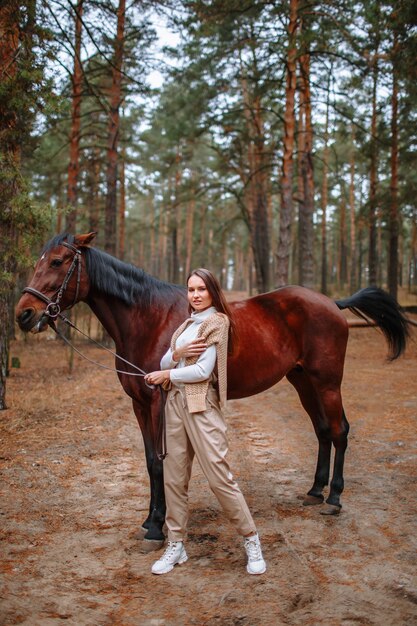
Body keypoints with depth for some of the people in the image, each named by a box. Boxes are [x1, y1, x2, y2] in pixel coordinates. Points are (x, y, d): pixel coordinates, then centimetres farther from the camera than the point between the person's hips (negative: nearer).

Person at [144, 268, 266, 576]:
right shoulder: (186, 325, 16)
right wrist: (177, 353, -12)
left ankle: (251, 540, 11)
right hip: (175, 403, 7)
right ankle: (176, 545, 20)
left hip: (202, 404, -7)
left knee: (219, 476, -5)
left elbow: (203, 370, -15)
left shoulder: (217, 322, -6)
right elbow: (164, 363, 10)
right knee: (174, 477, 9)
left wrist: (166, 375, -5)